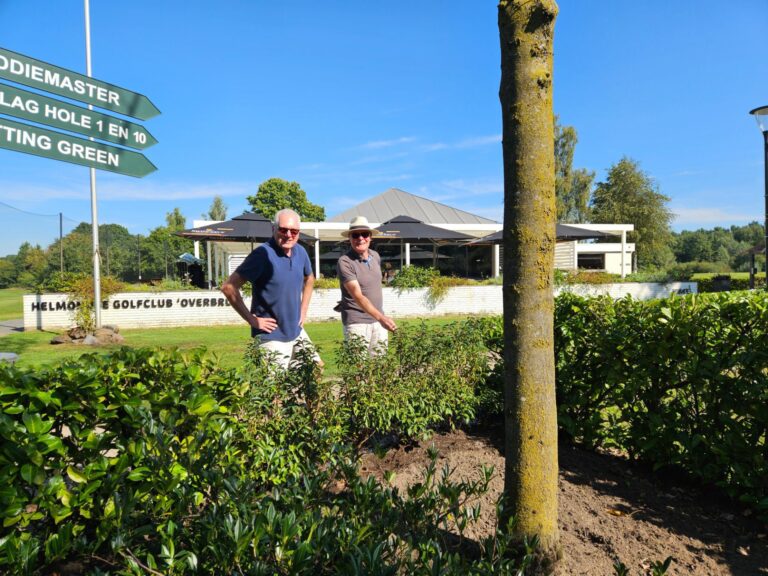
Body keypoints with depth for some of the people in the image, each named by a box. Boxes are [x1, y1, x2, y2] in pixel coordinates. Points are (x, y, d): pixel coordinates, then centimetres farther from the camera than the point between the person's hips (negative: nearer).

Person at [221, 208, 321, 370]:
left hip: (297, 331, 8)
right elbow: (229, 287, -21)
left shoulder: (301, 252, 1)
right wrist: (252, 319, -18)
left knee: (317, 367, 18)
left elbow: (309, 279, 22)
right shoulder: (263, 254, -20)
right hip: (272, 337, -7)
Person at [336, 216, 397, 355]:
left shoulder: (375, 256, 5)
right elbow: (358, 296, -24)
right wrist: (381, 317, -35)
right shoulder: (345, 262, -16)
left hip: (378, 320, 6)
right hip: (357, 322, -6)